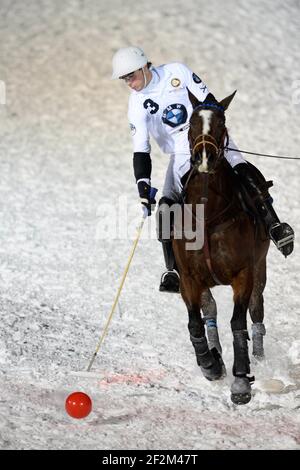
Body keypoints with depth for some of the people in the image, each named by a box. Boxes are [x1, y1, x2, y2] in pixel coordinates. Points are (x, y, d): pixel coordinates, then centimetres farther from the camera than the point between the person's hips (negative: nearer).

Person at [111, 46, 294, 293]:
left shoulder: (176, 71, -3)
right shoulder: (137, 106, -1)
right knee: (168, 205, -14)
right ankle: (175, 270, -13)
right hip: (181, 152, 2)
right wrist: (144, 189, -18)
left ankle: (273, 225, -35)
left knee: (241, 169, -28)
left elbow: (209, 102, 0)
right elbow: (140, 151, -6)